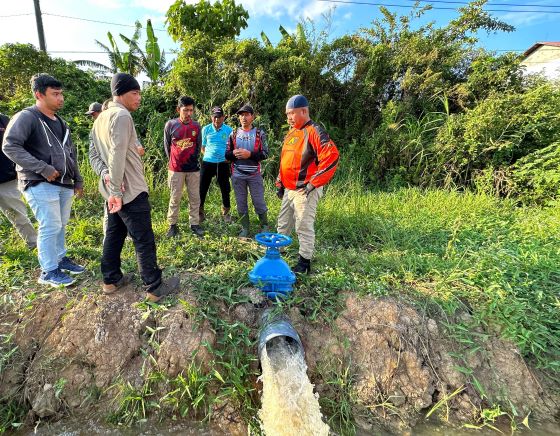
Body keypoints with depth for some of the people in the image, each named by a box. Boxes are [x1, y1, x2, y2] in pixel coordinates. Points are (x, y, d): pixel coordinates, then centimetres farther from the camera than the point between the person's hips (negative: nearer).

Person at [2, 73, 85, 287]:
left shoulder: (60, 122, 17)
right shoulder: (26, 118, -8)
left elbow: (70, 153, 21)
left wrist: (78, 180, 19)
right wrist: (43, 169, -21)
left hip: (64, 184, 7)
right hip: (41, 184, -7)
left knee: (61, 225, 14)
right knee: (50, 227, -4)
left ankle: (60, 259, 29)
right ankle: (49, 271, 8)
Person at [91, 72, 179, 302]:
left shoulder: (101, 117, 14)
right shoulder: (122, 115, -16)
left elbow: (95, 153, 14)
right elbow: (118, 156, -23)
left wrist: (106, 175, 3)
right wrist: (117, 191, -22)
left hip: (112, 190, 10)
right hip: (130, 191, -10)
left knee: (114, 234, 17)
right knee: (144, 241, -2)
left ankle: (111, 280, 29)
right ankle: (155, 288, 7)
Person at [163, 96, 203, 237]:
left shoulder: (196, 126, 3)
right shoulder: (170, 125, -4)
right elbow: (166, 145, 5)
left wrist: (193, 159, 11)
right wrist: (173, 161, 9)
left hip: (193, 168, 2)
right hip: (176, 169, -2)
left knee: (195, 198, 6)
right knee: (175, 198, 4)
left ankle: (194, 223, 17)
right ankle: (173, 225, 15)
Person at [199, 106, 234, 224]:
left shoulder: (229, 130, 0)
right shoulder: (206, 129, 2)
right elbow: (202, 147, 10)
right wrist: (208, 156, -2)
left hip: (223, 163, 0)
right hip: (207, 162, 0)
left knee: (225, 189, 8)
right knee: (202, 188, 4)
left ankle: (226, 212, 26)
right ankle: (200, 212, 20)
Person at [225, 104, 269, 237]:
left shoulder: (259, 133, 0)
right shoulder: (233, 134, 8)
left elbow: (265, 154, -5)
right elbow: (227, 155, 9)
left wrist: (249, 154, -18)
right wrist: (234, 153, -13)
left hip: (254, 174, -3)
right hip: (237, 175, 3)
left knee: (259, 202, 3)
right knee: (241, 203, 10)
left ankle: (264, 226, 22)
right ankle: (245, 228, 23)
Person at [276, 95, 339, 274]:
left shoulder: (314, 131, -13)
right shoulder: (291, 133, 16)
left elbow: (331, 157, -23)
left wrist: (314, 183, -20)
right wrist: (280, 183, 18)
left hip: (305, 191, -9)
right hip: (288, 190, 9)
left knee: (304, 227, 0)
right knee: (283, 225, 18)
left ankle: (304, 263, 13)